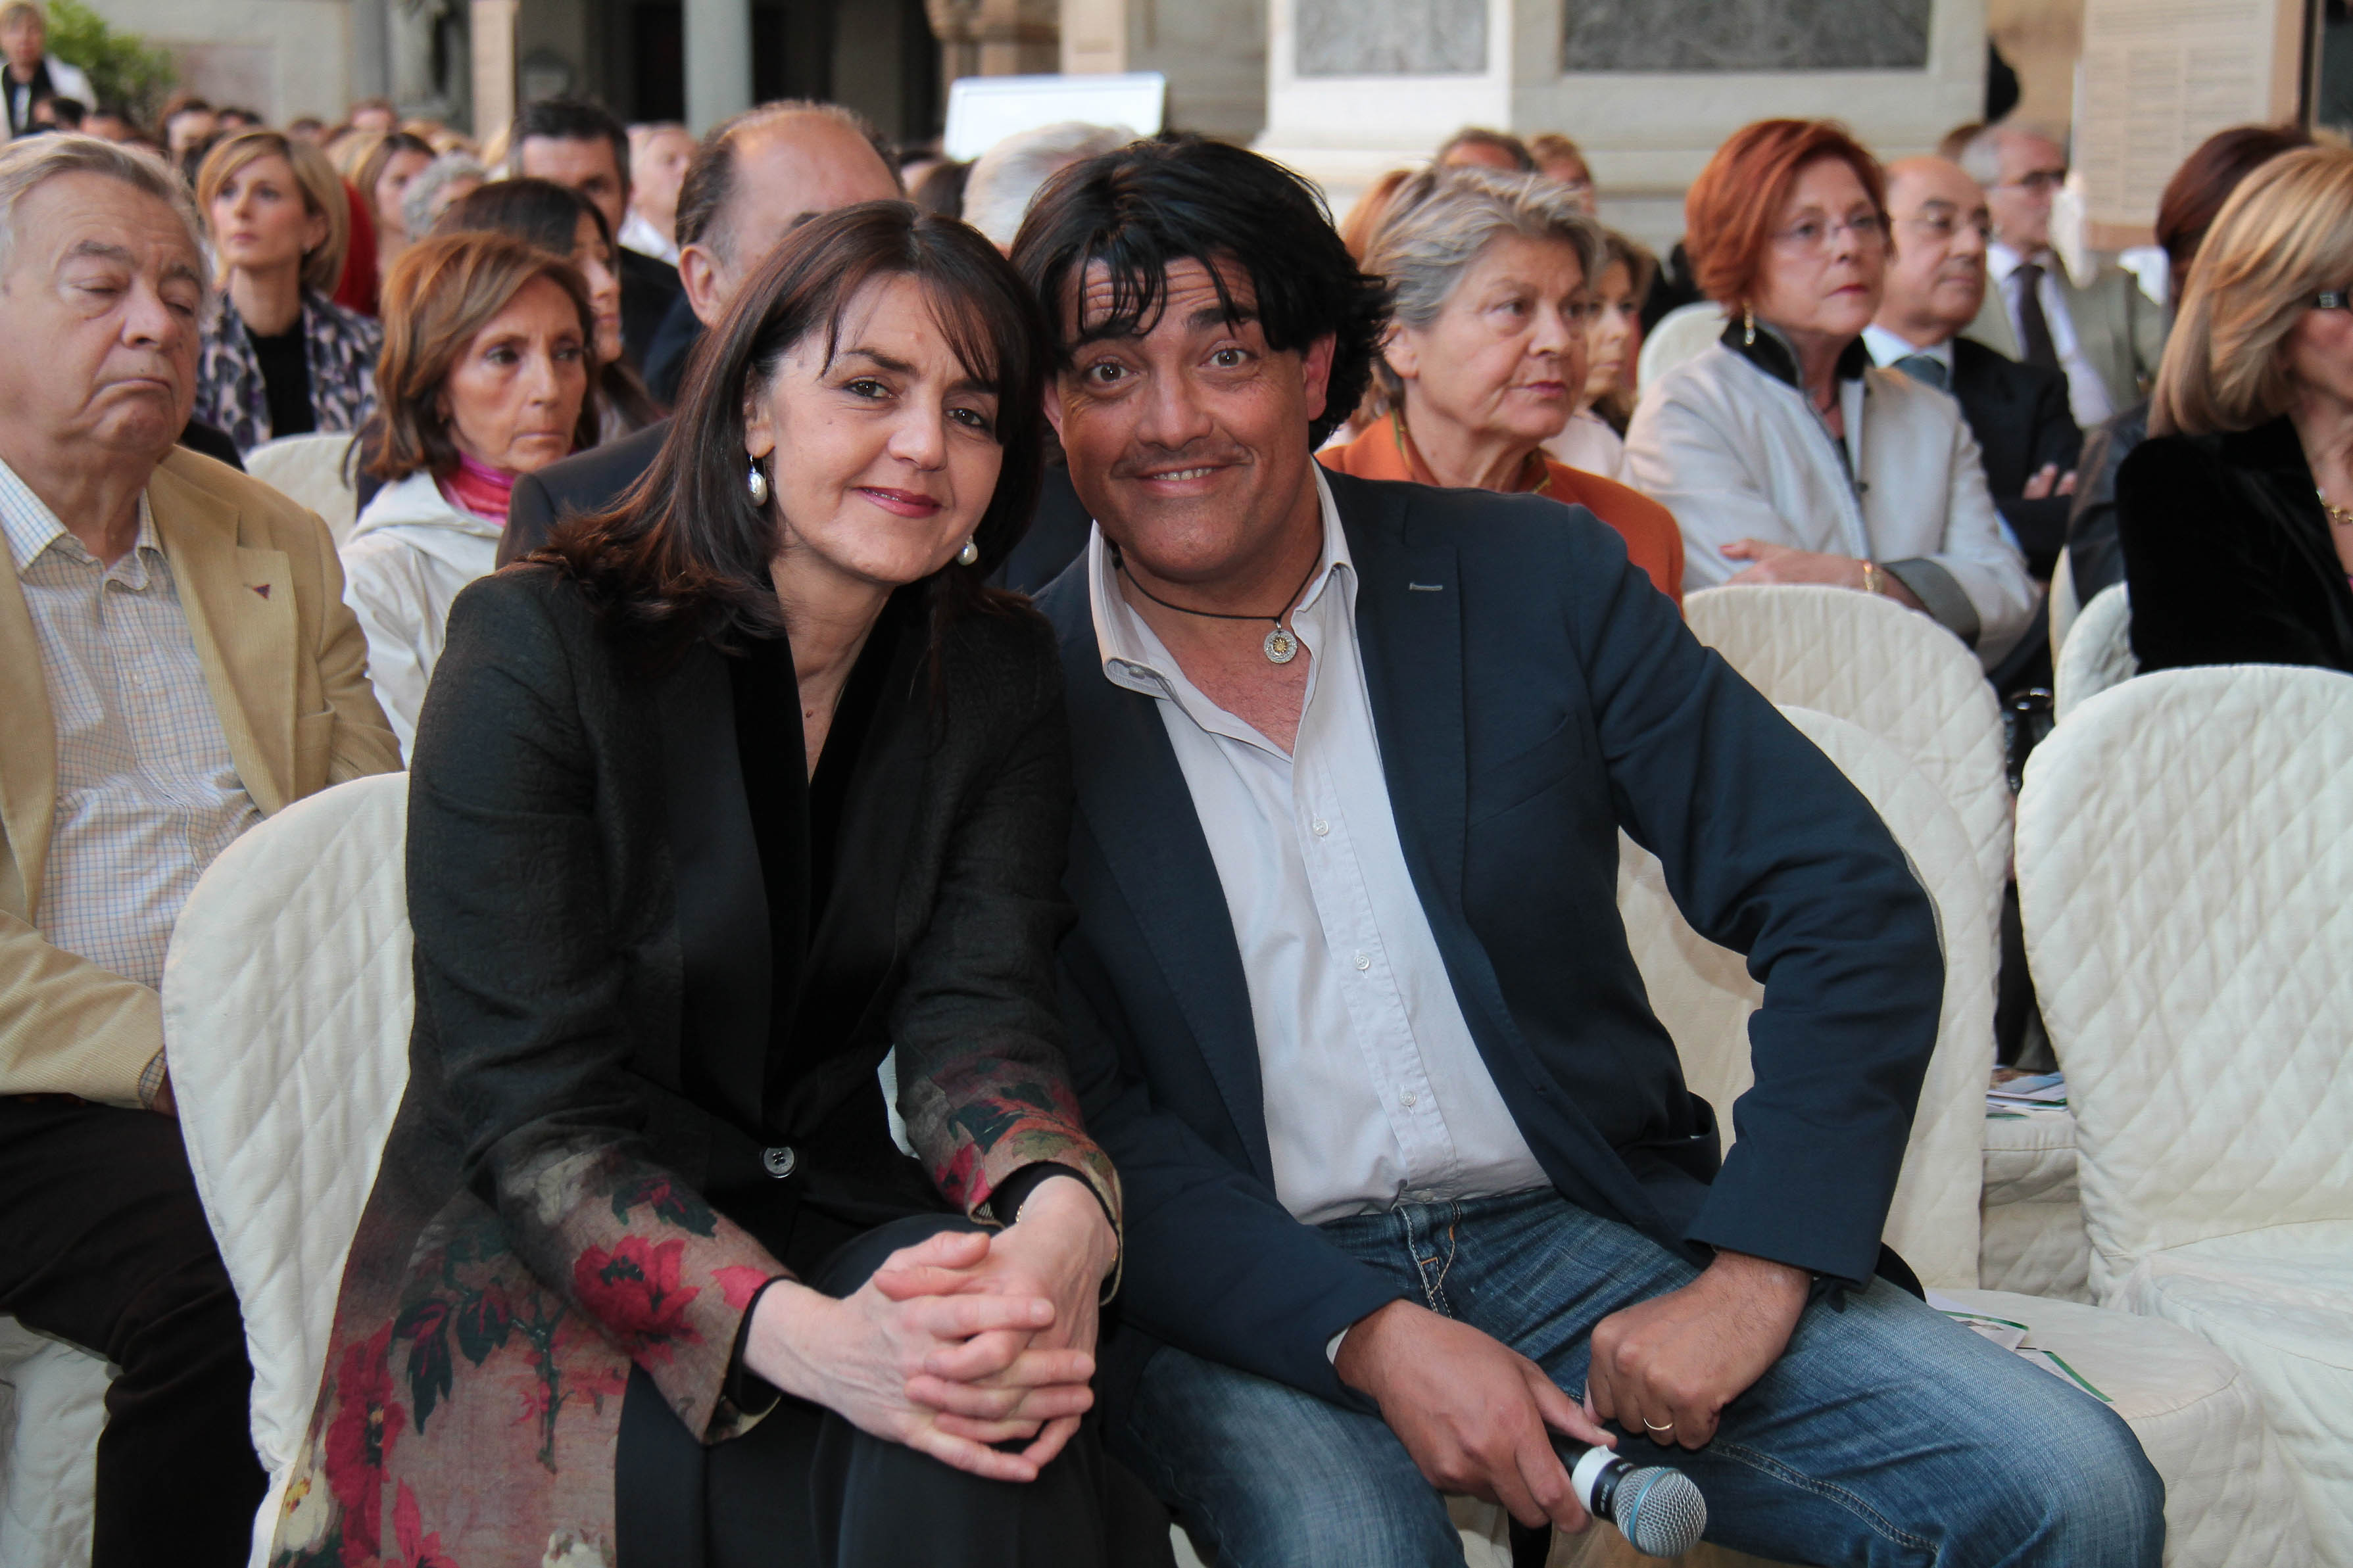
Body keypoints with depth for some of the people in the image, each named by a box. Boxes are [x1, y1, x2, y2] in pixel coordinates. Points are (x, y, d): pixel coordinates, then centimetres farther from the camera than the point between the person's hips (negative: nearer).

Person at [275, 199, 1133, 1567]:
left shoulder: (1000, 681, 4)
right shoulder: (538, 650, -12)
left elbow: (979, 1008, -8)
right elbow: (528, 1115, -18)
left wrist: (1063, 1216, -34)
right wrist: (799, 1334, -36)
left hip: (824, 1223, 5)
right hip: (531, 1284, -4)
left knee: (985, 1374, -29)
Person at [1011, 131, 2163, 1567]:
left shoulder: (1537, 580, 2)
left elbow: (1853, 906, 1)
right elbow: (1070, 1113, -3)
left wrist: (1751, 1281, -10)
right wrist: (1373, 1338, -17)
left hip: (1576, 1234, 3)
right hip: (1243, 1298, -2)